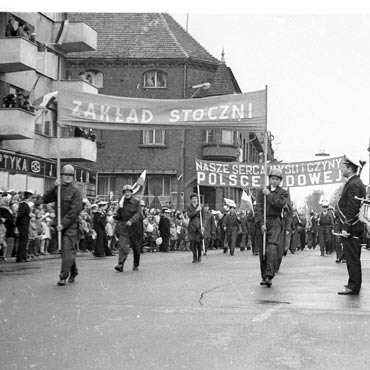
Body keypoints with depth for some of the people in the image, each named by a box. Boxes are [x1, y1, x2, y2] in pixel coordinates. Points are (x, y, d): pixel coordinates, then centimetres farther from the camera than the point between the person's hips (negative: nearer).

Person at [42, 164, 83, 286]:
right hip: (60, 224, 5)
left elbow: (75, 210, -14)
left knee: (68, 250, -10)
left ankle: (63, 277, -9)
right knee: (70, 250, 16)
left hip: (71, 225, -5)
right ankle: (73, 272, 32)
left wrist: (64, 223, -19)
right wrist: (54, 188, -13)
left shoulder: (75, 191, -6)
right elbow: (45, 199, -2)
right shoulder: (58, 190, 9)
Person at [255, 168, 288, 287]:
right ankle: (264, 276, 13)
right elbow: (258, 208, -1)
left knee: (272, 248, -18)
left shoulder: (283, 192, 8)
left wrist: (269, 195, -8)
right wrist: (261, 223, -12)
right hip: (263, 222, 2)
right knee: (262, 251, 3)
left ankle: (269, 276, -24)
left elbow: (280, 204, -12)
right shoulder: (262, 191, 8)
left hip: (275, 222, -2)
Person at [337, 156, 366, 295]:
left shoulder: (353, 185, -17)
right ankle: (354, 283, 26)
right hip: (354, 227, 10)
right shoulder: (356, 182, 15)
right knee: (353, 257, 17)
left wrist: (346, 228, -21)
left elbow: (352, 209, -22)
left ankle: (353, 287, -3)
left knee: (352, 257, -6)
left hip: (351, 228, -10)